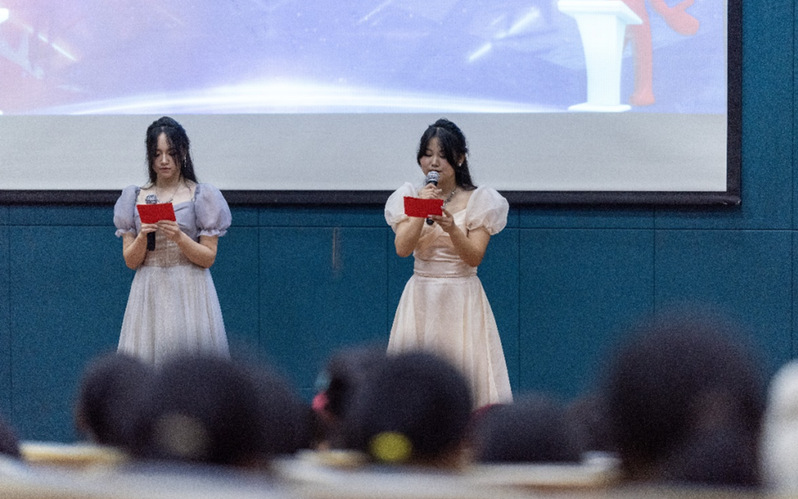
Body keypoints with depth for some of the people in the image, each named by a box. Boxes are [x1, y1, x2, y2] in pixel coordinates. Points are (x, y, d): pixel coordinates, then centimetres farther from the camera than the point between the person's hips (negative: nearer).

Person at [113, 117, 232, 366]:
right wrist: (142, 238, -11)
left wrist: (180, 237, -16)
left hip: (189, 293, -2)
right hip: (149, 294, 2)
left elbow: (208, 257, 0)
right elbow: (130, 260, 8)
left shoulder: (200, 196, 3)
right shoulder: (135, 198, 10)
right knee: (145, 362, -7)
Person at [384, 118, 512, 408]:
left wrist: (451, 229, -24)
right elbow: (402, 248, -6)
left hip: (462, 297, -2)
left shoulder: (478, 201, 1)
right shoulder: (410, 197, 7)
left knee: (463, 369, -7)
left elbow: (474, 257, -8)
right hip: (421, 297, 2)